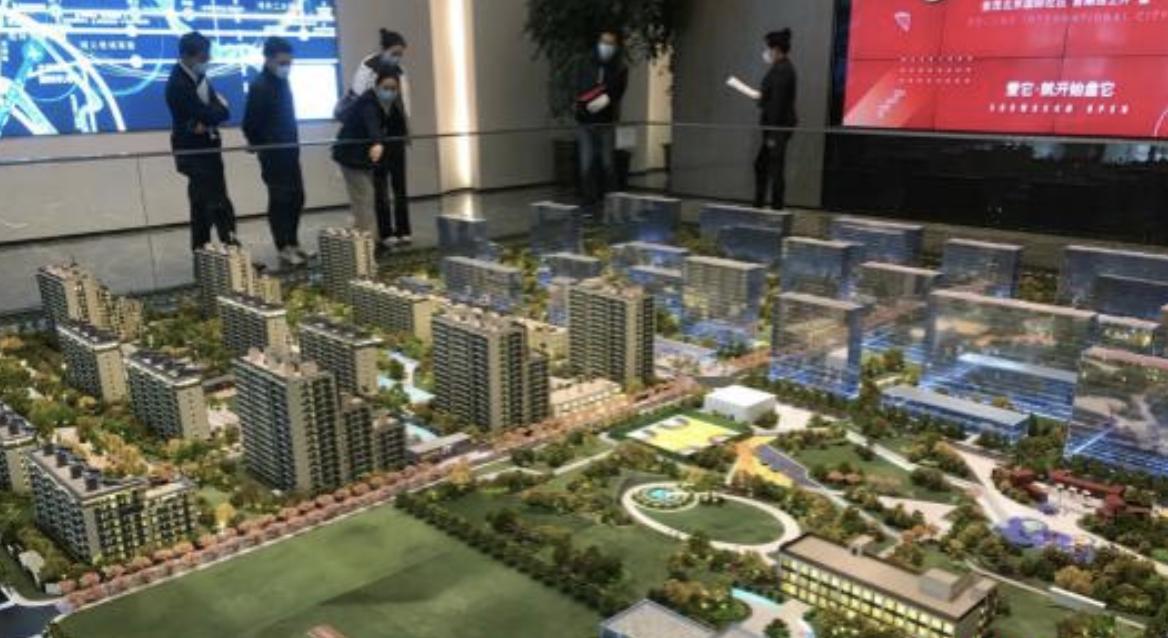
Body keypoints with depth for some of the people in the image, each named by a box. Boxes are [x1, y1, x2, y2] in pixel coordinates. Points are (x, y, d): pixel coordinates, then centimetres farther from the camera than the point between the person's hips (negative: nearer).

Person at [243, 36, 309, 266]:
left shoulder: (282, 81, 10)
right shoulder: (259, 86, -15)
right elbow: (250, 124, -15)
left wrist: (293, 142, 14)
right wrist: (261, 149, -6)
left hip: (289, 150, 8)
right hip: (273, 153, -8)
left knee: (296, 197, 12)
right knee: (280, 199, -2)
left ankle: (293, 243, 22)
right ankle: (284, 248, 6)